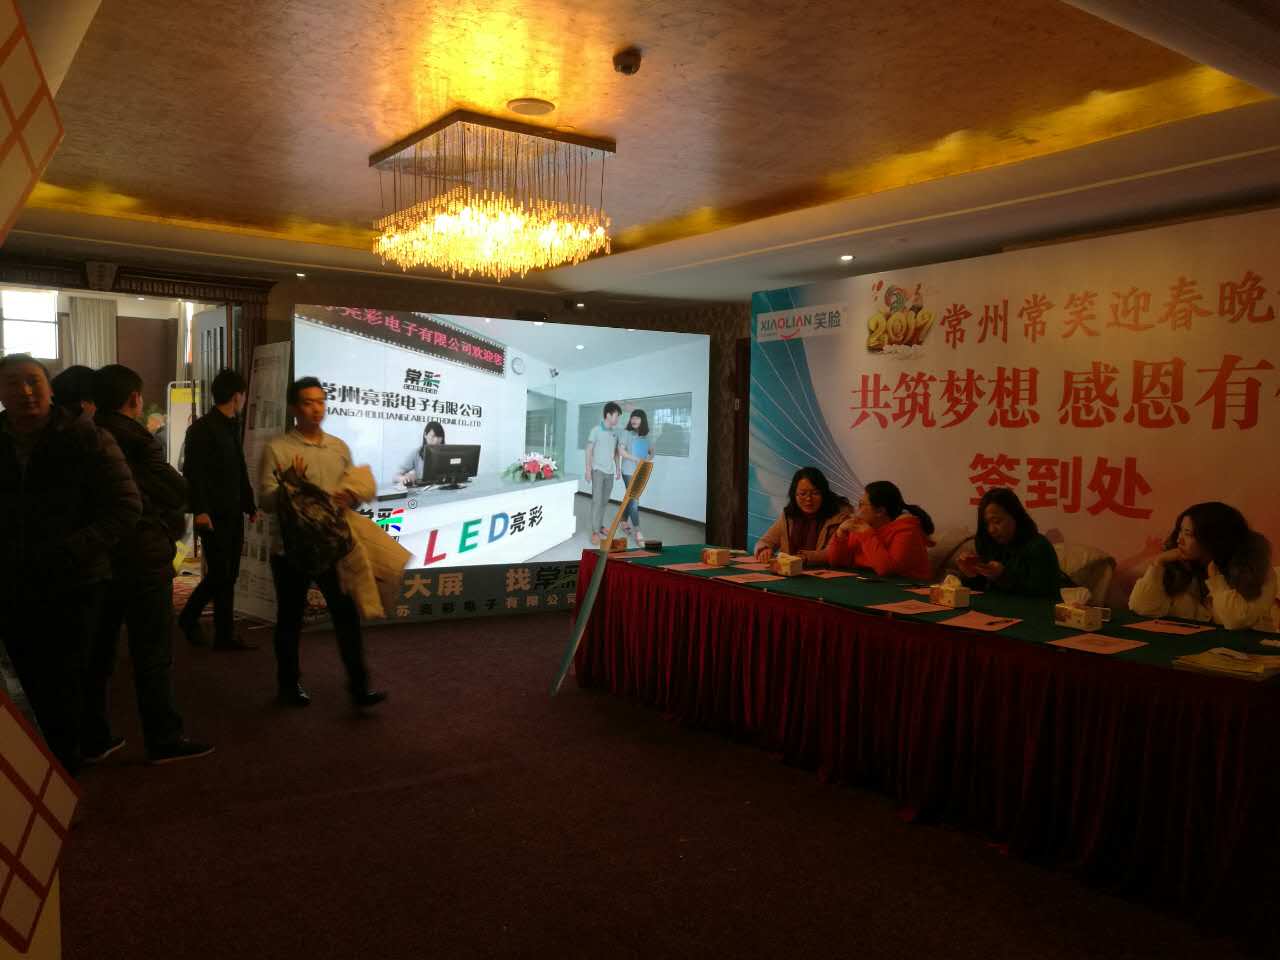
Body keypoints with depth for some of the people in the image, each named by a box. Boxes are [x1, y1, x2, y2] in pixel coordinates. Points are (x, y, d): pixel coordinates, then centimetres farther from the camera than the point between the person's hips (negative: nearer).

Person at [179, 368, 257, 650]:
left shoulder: (231, 427, 17)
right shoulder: (202, 428, -9)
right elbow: (192, 472, -16)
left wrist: (249, 505, 19)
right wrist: (199, 509, -23)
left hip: (233, 514, 8)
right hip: (213, 515, -8)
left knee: (228, 575, 9)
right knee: (219, 574, -4)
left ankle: (225, 636, 15)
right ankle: (189, 618, 14)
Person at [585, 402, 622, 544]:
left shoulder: (615, 431, 7)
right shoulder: (596, 430, -9)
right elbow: (589, 450, -7)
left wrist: (618, 468, 15)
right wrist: (588, 469, -11)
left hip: (610, 471, 6)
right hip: (598, 470, -6)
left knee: (605, 501, 11)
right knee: (597, 500, -8)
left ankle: (600, 525, 23)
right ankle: (595, 531, -7)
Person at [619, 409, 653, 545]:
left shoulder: (646, 436, 8)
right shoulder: (627, 434, -6)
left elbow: (651, 452, 13)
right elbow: (620, 451, -11)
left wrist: (648, 459, -9)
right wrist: (636, 459, -19)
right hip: (629, 472, -5)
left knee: (631, 499, 16)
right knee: (634, 500, -8)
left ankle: (624, 522, 34)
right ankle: (637, 533, -9)